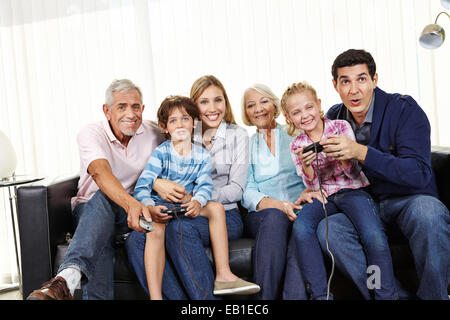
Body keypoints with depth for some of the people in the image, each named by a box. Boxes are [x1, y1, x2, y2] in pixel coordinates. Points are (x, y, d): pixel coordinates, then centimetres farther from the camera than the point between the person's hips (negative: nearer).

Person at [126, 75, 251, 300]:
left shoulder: (237, 135, 6)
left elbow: (236, 189, -2)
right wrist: (158, 183, -16)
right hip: (186, 214, 4)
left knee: (180, 227, -36)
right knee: (135, 240, -24)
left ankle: (206, 296, -28)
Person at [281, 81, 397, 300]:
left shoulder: (341, 127, 1)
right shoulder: (297, 145, 6)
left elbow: (354, 174, -2)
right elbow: (313, 187, 3)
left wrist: (340, 156, -24)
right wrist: (306, 165, -18)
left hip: (352, 190, -1)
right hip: (323, 197, 2)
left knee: (374, 237, -30)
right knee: (300, 228, -31)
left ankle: (386, 295, -12)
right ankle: (320, 295, -23)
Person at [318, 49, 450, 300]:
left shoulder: (404, 109, -12)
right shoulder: (333, 119, 2)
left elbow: (419, 174, -23)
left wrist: (361, 152, -34)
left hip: (410, 198, -3)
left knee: (429, 214, -38)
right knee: (328, 228, -27)